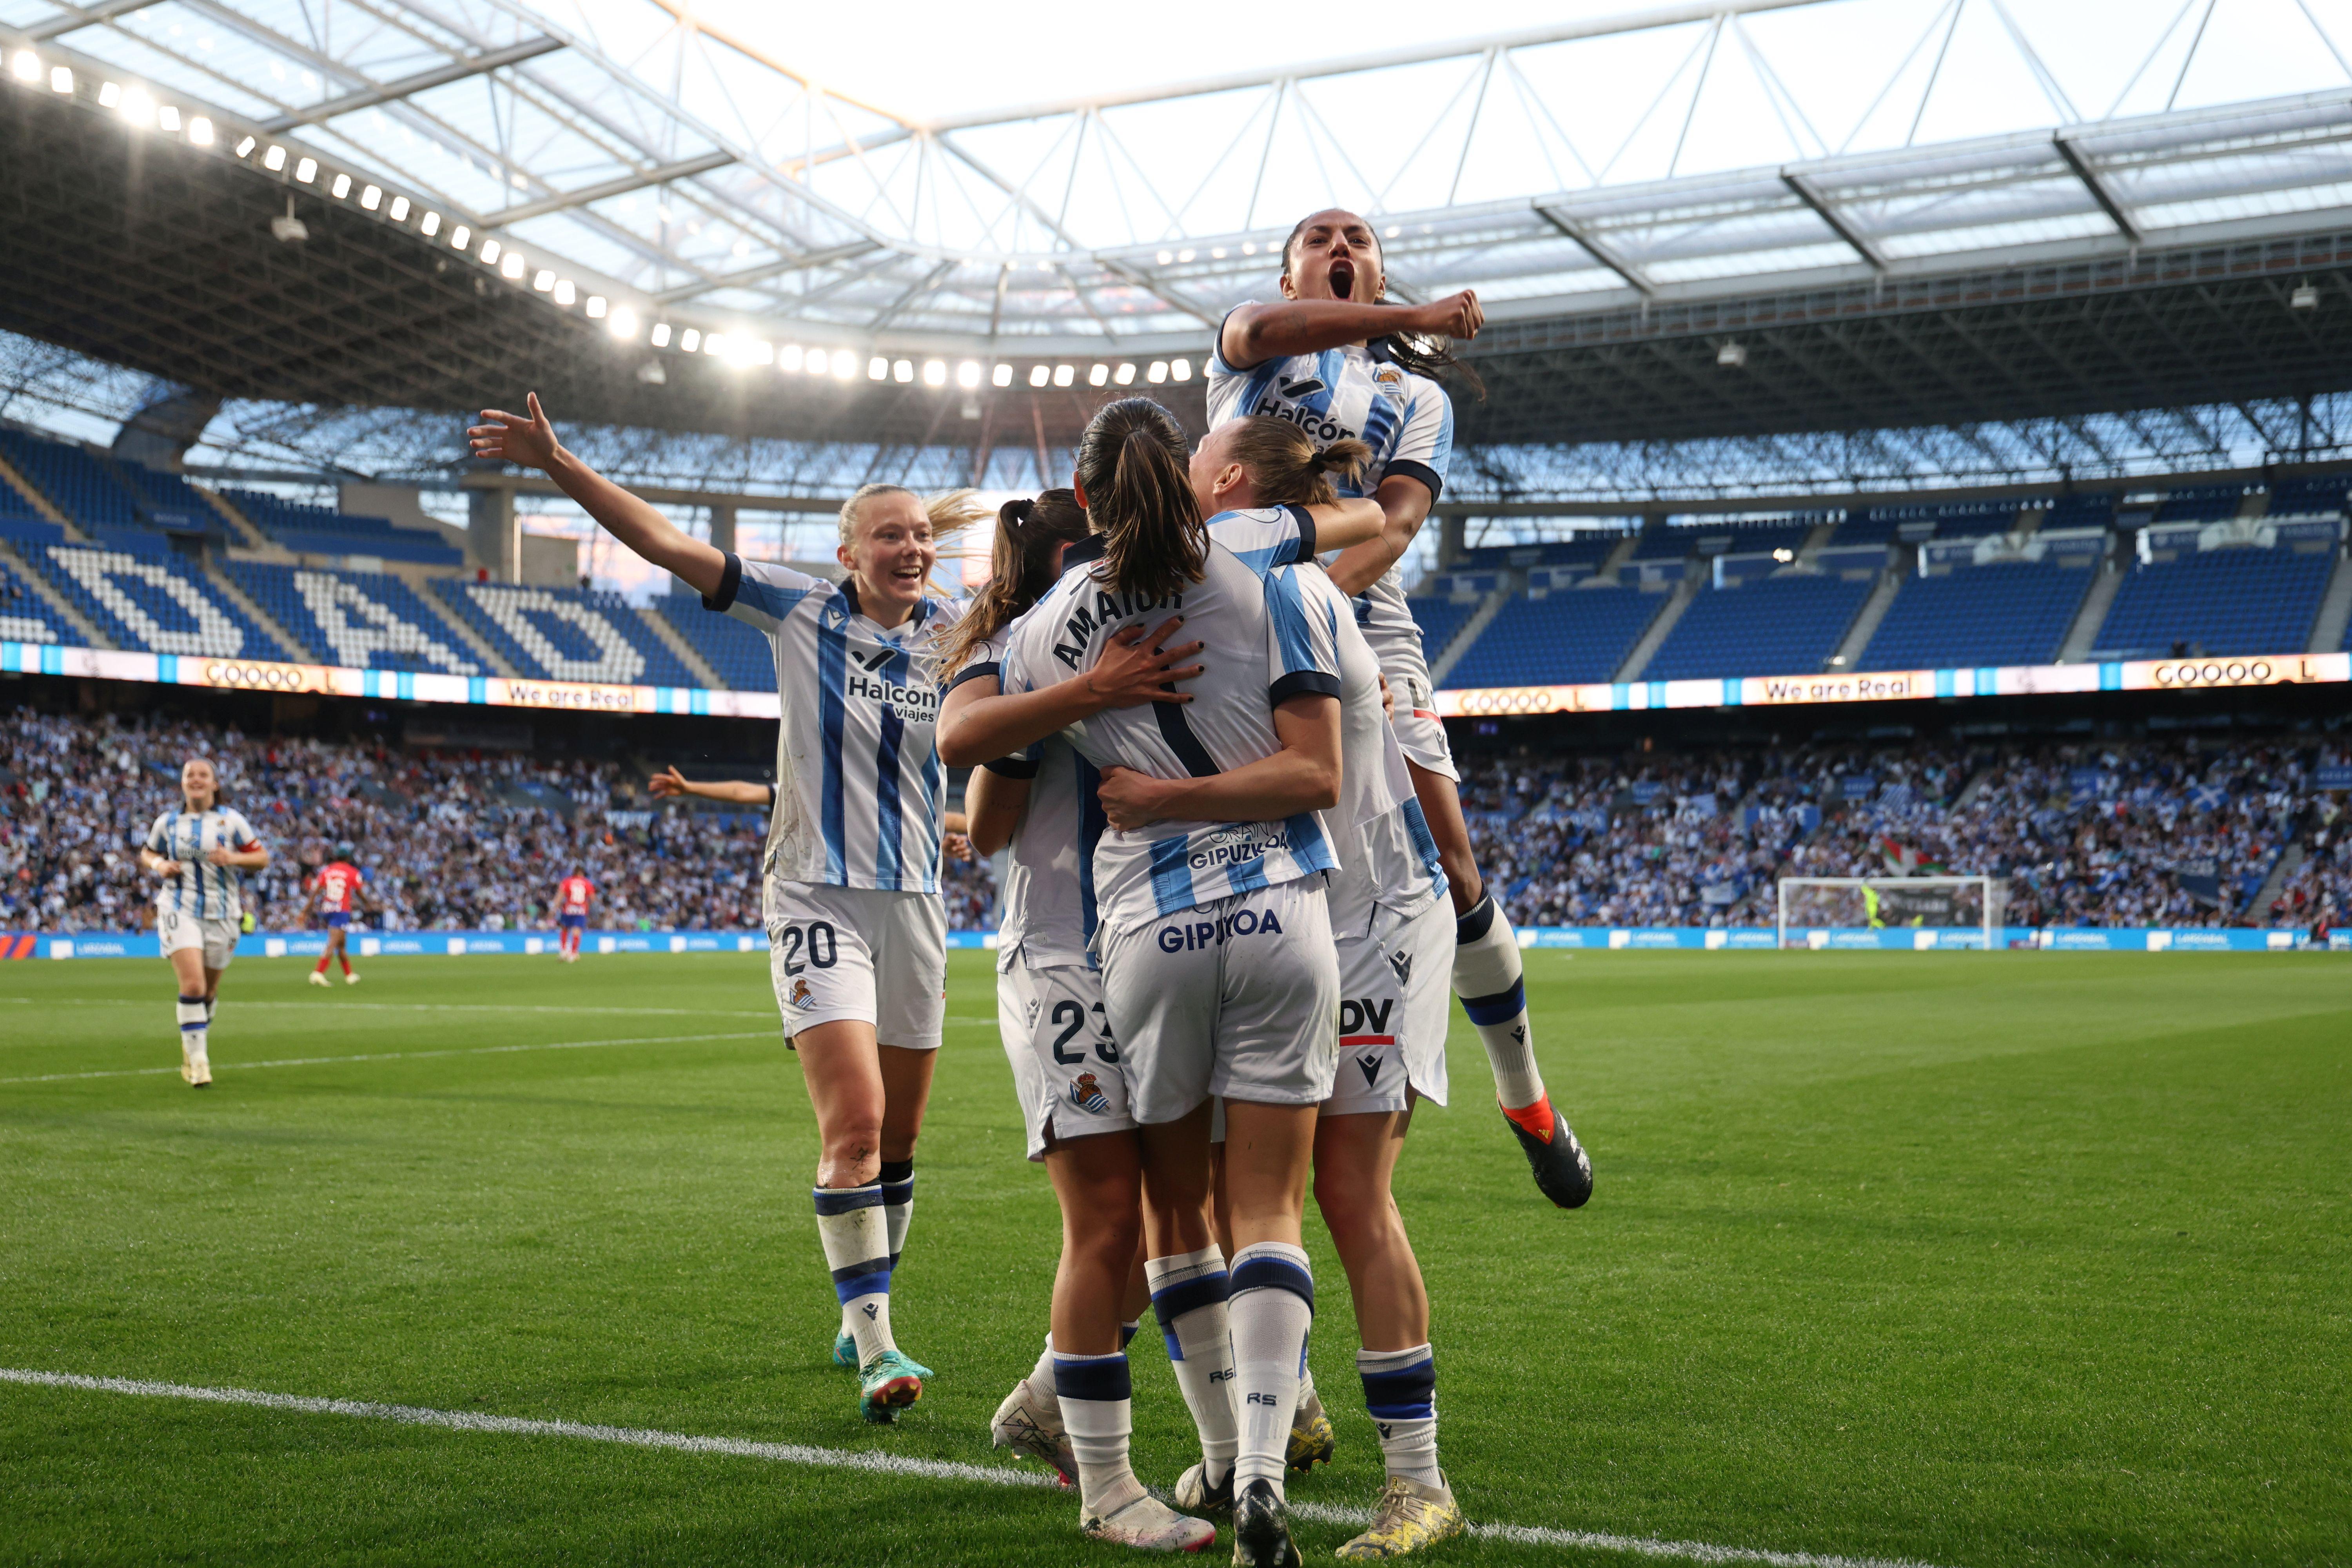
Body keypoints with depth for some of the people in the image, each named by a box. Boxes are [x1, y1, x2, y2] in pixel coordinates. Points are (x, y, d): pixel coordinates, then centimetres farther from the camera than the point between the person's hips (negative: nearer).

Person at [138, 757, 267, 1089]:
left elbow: (262, 858, 2)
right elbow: (147, 853, 21)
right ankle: (198, 1061, -12)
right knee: (192, 985, -17)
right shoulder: (167, 822, 6)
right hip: (179, 909, -1)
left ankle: (193, 1043, 38)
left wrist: (233, 858, -17)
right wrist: (159, 865, -1)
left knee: (209, 991, 11)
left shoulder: (231, 820, 1)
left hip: (220, 914, 1)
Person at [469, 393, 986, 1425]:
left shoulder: (953, 637, 4)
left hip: (913, 901, 4)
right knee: (853, 1119, -18)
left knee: (896, 1138, 11)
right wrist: (558, 465, -11)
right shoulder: (800, 611, -3)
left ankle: (864, 1317, 29)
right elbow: (666, 544, -5)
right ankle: (874, 1346, -12)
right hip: (816, 897, -4)